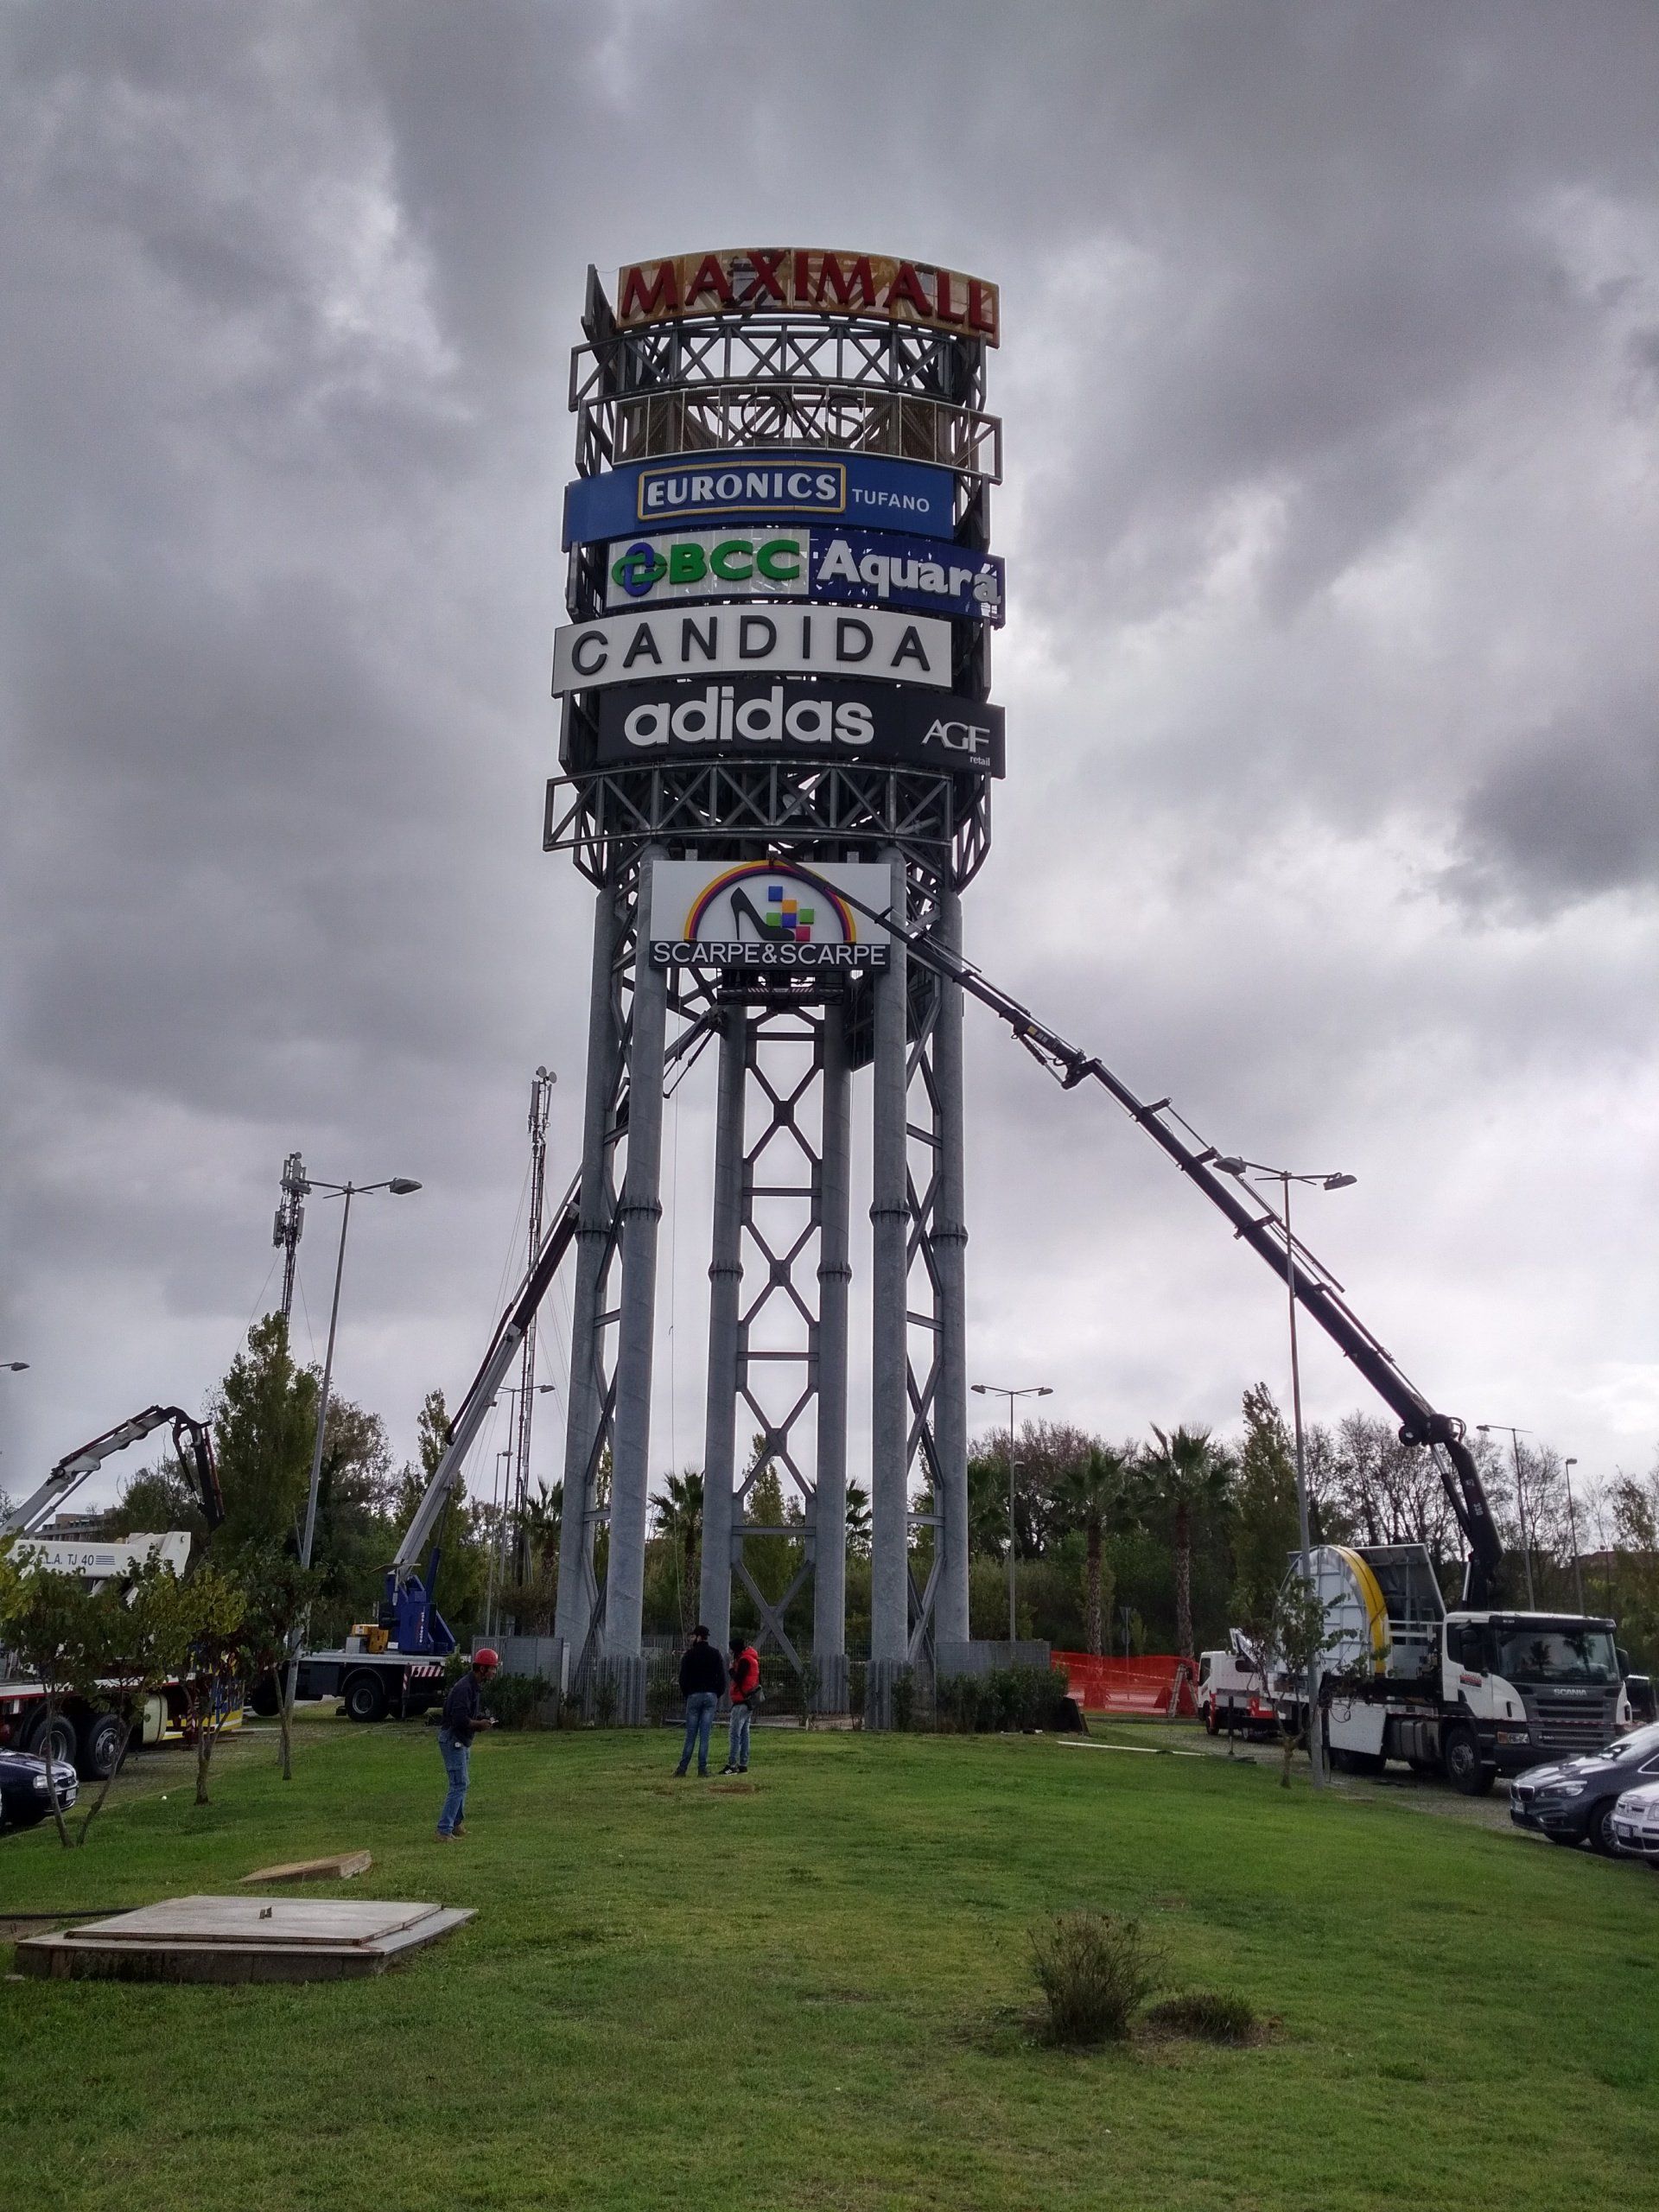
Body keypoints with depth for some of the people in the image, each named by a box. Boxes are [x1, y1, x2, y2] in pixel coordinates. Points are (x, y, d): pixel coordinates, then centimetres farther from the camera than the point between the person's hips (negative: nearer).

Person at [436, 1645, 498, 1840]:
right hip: (452, 1738, -11)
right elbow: (460, 1719, -30)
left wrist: (483, 1721, 3)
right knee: (459, 1785, -12)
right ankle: (444, 1831, -10)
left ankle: (456, 1824, 34)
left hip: (463, 1740, 11)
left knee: (460, 1784, 21)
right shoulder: (464, 1687, -24)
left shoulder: (477, 1686, 10)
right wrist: (480, 1724, -16)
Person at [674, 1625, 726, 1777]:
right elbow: (722, 1677, 4)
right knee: (705, 1734, 2)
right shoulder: (715, 1654, 7)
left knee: (690, 1734, 2)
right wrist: (718, 1695, 12)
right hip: (711, 1696, 1)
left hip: (694, 1696, -1)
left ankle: (682, 1767, 1)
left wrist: (685, 1695, 12)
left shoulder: (690, 1654, 0)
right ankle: (702, 1768, -1)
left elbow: (683, 1678, 0)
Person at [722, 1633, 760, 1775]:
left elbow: (738, 1679, -18)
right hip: (749, 1701, 10)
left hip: (742, 1702, -10)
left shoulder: (744, 1660, -14)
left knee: (734, 1733, -10)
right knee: (744, 1733, 12)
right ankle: (743, 1765, 14)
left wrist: (732, 1668, -1)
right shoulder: (752, 1658, 16)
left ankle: (732, 1765, -12)